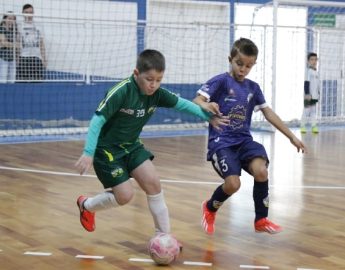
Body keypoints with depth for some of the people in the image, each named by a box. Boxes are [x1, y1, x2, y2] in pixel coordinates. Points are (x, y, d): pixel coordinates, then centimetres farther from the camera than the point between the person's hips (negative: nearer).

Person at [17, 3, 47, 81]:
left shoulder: (37, 27, 16)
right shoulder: (19, 26, 4)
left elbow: (42, 45, 17)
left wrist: (44, 59, 10)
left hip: (37, 58, 4)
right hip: (24, 58, -4)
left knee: (38, 80, -1)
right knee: (22, 80, -8)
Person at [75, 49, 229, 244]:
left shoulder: (157, 94, -10)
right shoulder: (121, 92, -28)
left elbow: (181, 103, 7)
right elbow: (98, 119, -27)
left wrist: (208, 116, 4)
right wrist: (88, 153, -32)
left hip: (131, 146, 6)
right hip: (107, 148, -6)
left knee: (153, 183, -7)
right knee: (125, 195, -8)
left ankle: (164, 235, 6)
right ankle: (86, 205, 20)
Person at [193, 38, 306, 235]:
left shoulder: (253, 88, 10)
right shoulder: (220, 81, -5)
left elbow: (269, 113, 15)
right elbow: (197, 101, -15)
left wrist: (292, 136, 14)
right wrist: (207, 106, -40)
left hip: (244, 140, 4)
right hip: (221, 141, -4)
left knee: (261, 171, -24)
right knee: (233, 183, -22)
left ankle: (261, 220, -2)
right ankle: (210, 208, 13)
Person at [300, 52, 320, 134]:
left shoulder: (316, 72, 14)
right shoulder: (308, 71, -9)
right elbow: (306, 83, -15)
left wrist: (318, 93, 18)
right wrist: (307, 94, -20)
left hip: (315, 95, 7)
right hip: (309, 95, -7)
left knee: (313, 111, 8)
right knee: (306, 110, -3)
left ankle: (314, 126, 9)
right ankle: (302, 126, 3)